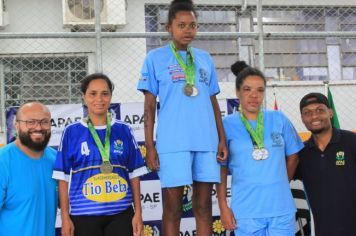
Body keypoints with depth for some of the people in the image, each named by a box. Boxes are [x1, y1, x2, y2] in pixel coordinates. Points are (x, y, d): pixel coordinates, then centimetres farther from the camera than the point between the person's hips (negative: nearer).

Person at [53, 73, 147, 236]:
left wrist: (138, 212, 3)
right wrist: (65, 216, -2)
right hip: (84, 215, -1)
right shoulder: (72, 132, 1)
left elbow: (134, 173, 7)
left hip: (121, 213, 1)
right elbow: (63, 177, 1)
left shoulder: (123, 130, 5)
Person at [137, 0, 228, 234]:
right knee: (173, 208, 2)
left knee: (204, 206, 9)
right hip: (172, 143, -4)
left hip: (207, 142, 4)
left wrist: (222, 138, 9)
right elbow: (150, 105, 2)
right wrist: (150, 146, -4)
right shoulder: (155, 58, 3)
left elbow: (213, 102, 17)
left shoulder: (205, 59, 15)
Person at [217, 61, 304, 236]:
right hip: (246, 211, -2)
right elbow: (221, 169, 1)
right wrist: (223, 206, -2)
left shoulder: (279, 119, 4)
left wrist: (279, 184, 12)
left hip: (281, 208, 2)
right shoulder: (227, 125, -1)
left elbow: (293, 156, 15)